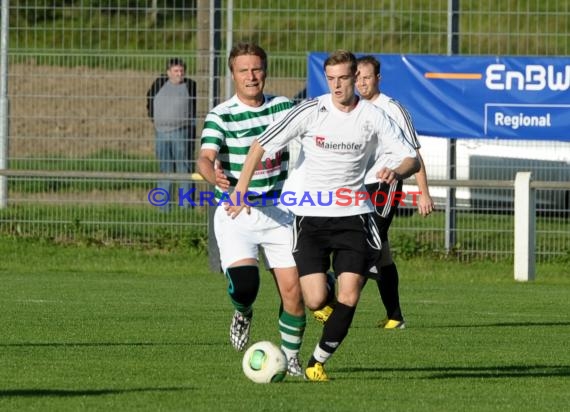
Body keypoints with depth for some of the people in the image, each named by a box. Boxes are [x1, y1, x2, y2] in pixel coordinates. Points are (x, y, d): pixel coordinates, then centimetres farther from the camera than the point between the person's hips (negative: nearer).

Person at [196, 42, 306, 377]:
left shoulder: (284, 107, 4)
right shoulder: (221, 116, -9)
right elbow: (206, 157, -25)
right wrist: (214, 175, -47)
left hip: (278, 212, 3)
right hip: (236, 214, -3)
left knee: (293, 289, -4)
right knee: (244, 284, -22)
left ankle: (291, 358, 18)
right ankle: (243, 314, 16)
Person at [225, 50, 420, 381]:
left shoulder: (373, 117, -4)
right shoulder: (310, 111, -7)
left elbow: (412, 159, -1)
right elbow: (261, 146, -1)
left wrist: (396, 172, -24)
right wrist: (241, 190, -6)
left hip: (352, 214, 1)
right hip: (310, 215, -1)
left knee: (349, 297, -11)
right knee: (315, 301, -9)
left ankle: (318, 361, 6)